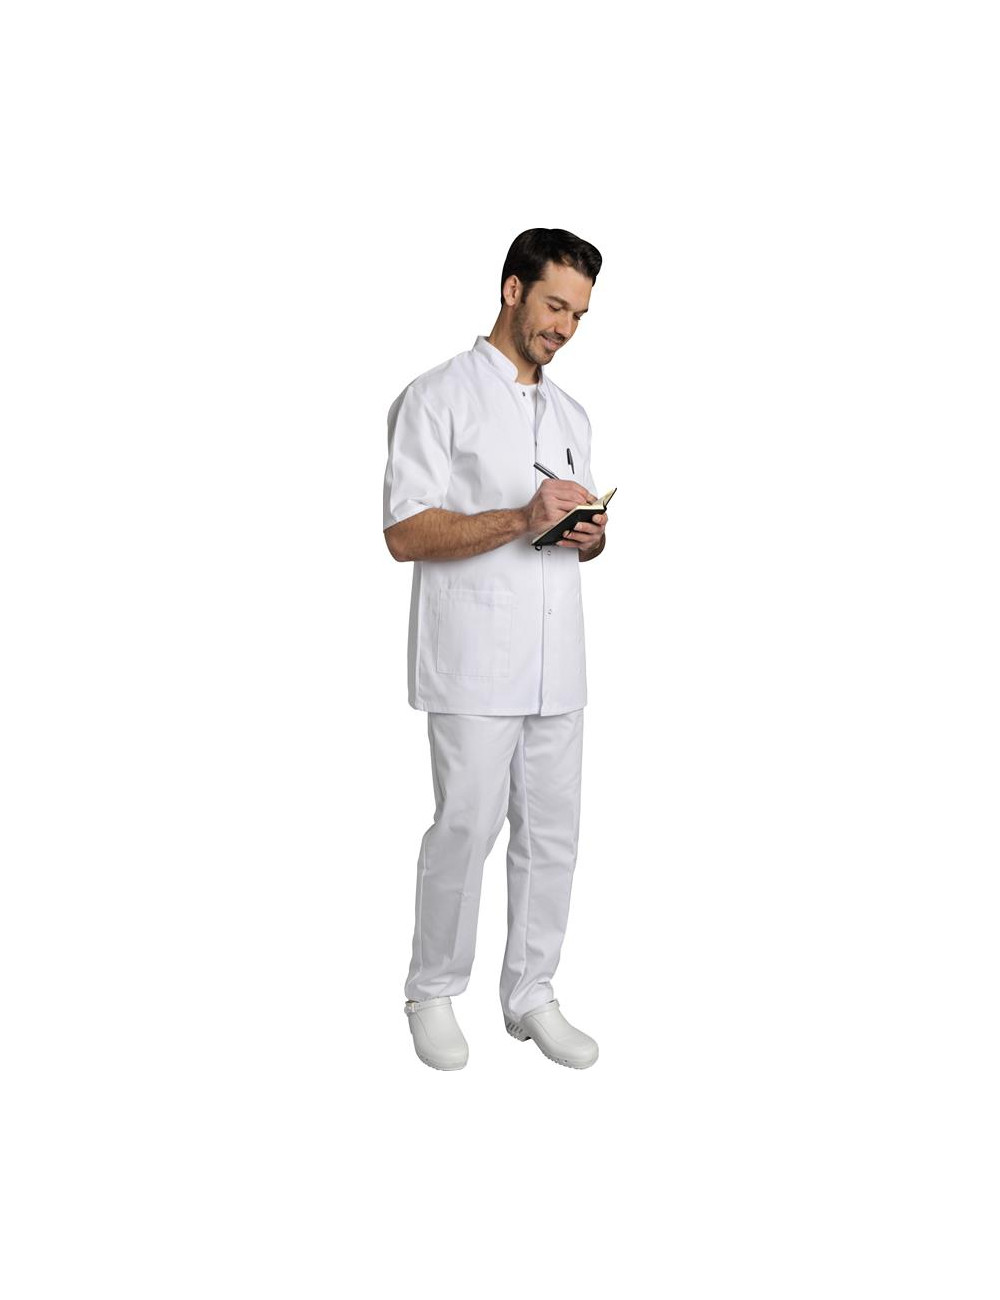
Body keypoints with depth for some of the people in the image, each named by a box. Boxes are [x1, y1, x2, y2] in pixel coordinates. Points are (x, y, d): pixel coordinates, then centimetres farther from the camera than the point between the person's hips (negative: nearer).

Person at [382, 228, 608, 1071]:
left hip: (557, 662, 7)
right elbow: (405, 534, -13)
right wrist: (521, 519, -24)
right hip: (474, 662, -6)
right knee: (467, 829, -1)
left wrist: (590, 535, -2)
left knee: (552, 833, 9)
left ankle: (531, 994, 23)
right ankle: (434, 993, 19)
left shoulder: (570, 414, 18)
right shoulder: (440, 397, -4)